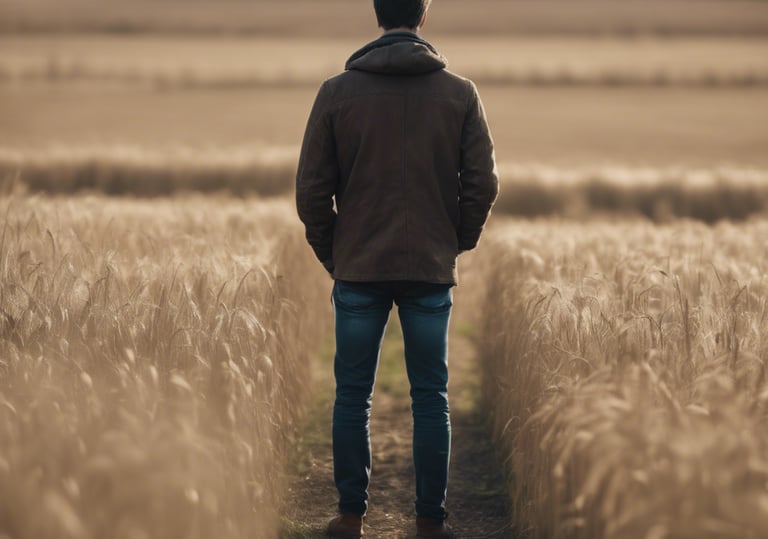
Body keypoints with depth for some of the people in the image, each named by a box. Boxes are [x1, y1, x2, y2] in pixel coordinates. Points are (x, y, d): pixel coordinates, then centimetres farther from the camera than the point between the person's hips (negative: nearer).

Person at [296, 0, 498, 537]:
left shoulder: (337, 92, -3)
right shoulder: (460, 93, -2)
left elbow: (312, 189, -2)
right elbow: (483, 184, -1)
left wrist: (332, 253, 11)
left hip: (358, 270, 0)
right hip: (431, 271, 0)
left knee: (353, 396, 8)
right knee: (431, 398, 7)